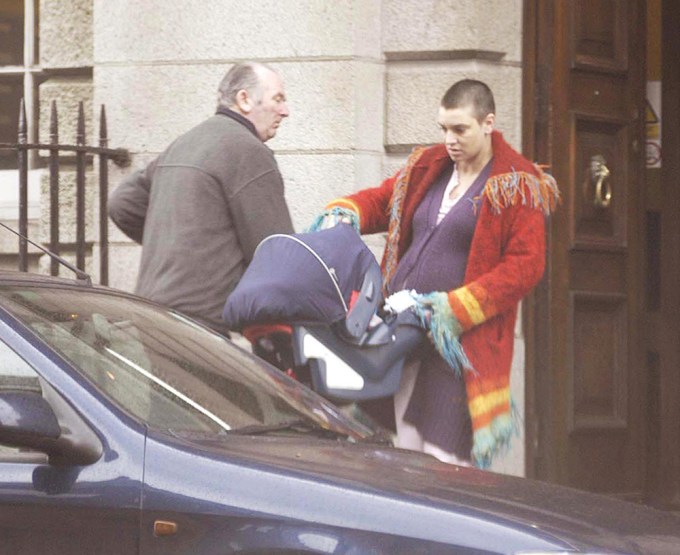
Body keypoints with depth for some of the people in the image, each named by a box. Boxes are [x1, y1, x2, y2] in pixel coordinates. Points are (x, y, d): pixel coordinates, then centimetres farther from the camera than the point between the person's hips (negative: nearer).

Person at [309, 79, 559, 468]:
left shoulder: (517, 187, -4)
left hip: (460, 340, -6)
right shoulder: (427, 168, 16)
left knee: (444, 461, -11)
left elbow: (525, 266, -9)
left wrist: (458, 306, -17)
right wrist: (346, 212, 3)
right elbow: (382, 200, 28)